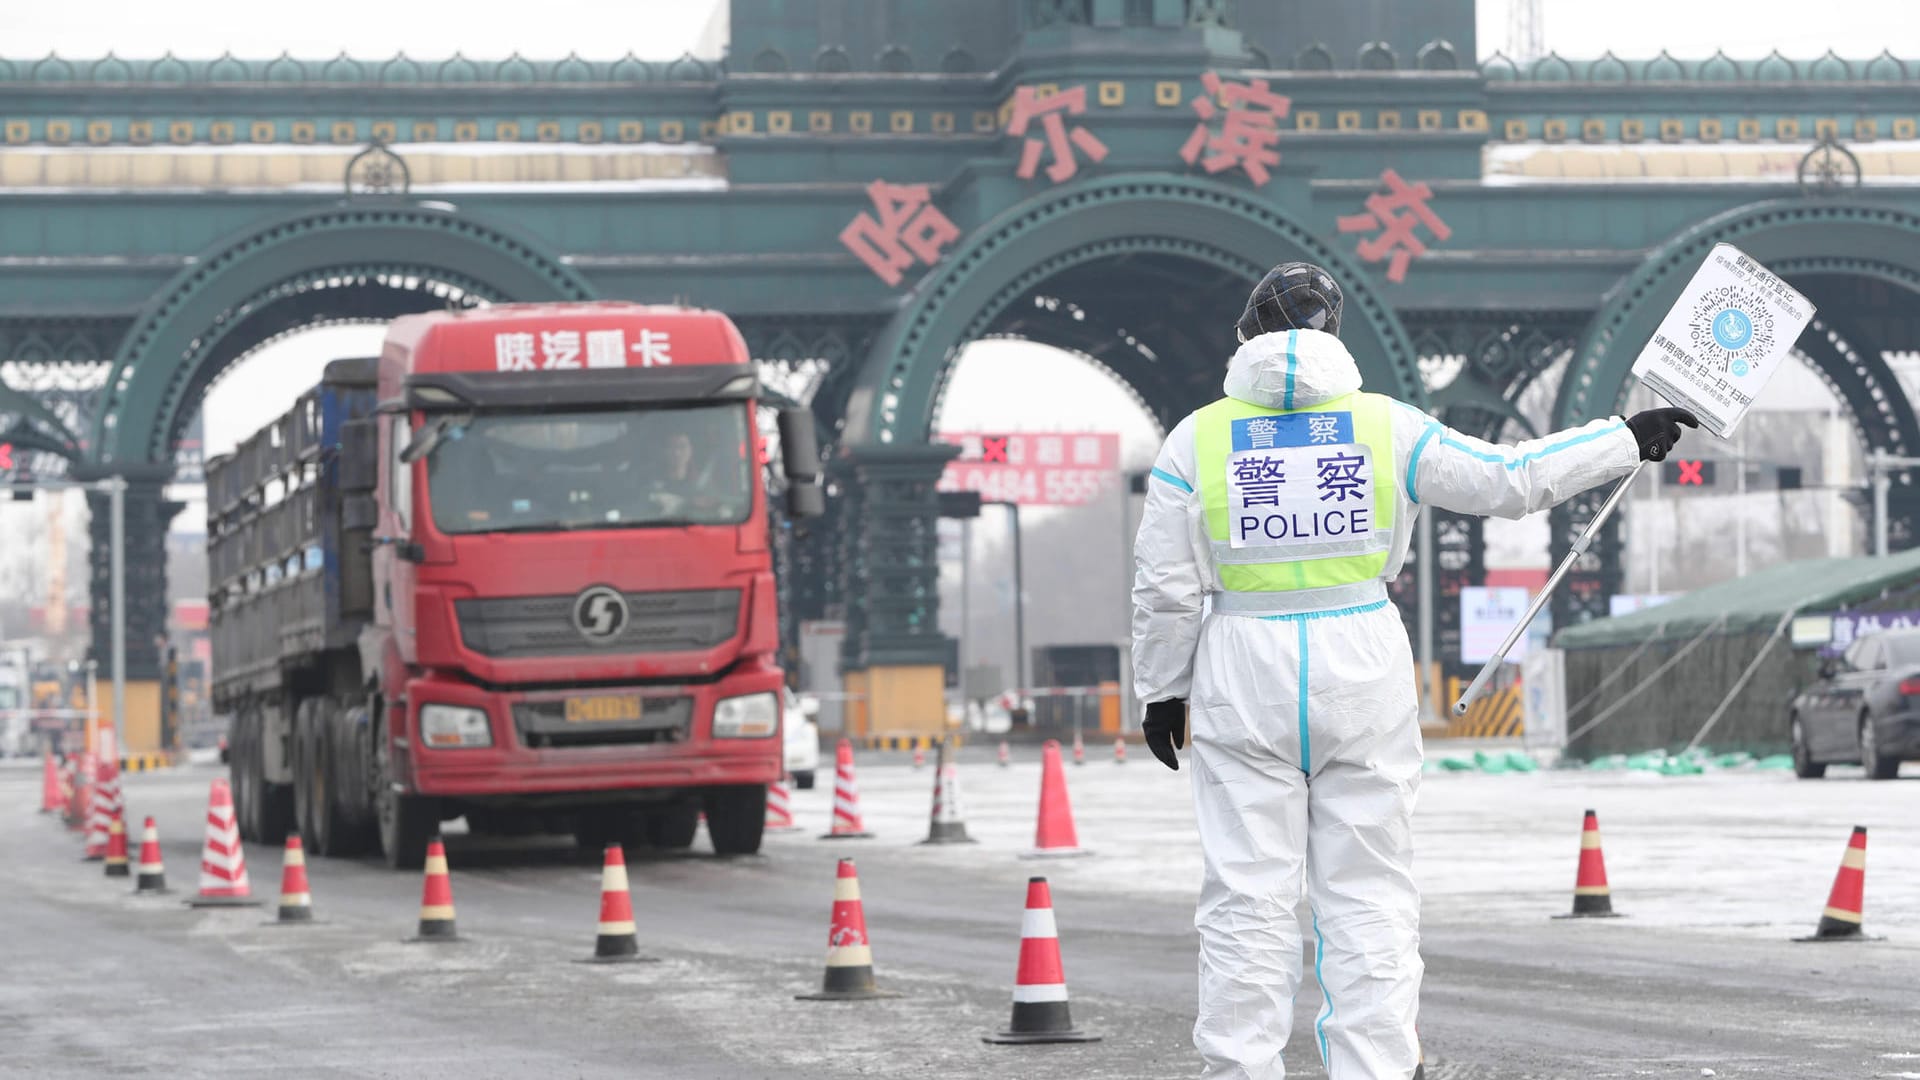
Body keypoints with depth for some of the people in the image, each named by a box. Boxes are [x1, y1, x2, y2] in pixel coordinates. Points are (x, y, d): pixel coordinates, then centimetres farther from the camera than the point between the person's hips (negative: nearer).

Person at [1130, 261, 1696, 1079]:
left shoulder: (1196, 440, -3)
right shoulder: (1385, 428, -2)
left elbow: (1167, 590, -1)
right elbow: (1509, 480, 1)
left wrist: (1161, 691, 11)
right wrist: (1628, 441, 12)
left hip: (1245, 685, -1)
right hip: (1364, 672, 1)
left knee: (1248, 897, 2)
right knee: (1369, 896, 6)